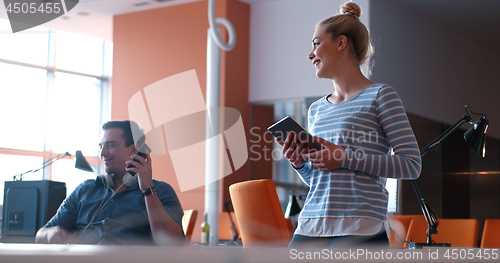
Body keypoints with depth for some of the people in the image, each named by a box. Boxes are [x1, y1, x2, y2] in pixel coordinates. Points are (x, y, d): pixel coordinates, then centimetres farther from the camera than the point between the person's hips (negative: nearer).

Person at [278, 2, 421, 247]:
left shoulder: (380, 96, 1)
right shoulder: (316, 110, 19)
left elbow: (411, 164, -7)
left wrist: (345, 158, -12)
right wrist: (300, 164, 4)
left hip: (360, 229, -6)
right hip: (310, 227, 6)